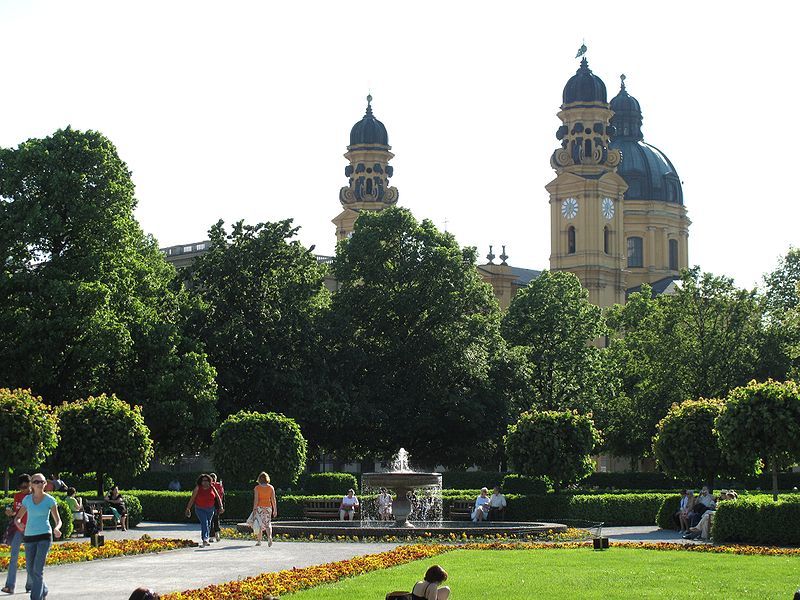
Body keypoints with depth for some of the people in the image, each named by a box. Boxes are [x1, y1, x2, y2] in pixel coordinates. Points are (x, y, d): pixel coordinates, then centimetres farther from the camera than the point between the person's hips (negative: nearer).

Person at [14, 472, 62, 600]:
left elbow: (58, 520, 1)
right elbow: (17, 518, 11)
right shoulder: (27, 499, 4)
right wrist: (19, 524, -14)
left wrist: (56, 529, -22)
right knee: (30, 569, 10)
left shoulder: (49, 500, -4)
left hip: (44, 536, -4)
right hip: (29, 537, 4)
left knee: (38, 569, -14)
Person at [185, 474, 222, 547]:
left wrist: (221, 506, -5)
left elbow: (218, 497, 3)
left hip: (210, 509, 4)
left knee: (208, 524, 14)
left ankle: (207, 539, 29)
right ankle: (205, 540, -27)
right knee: (204, 523, -18)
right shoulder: (198, 488, -9)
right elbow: (192, 499, -7)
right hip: (200, 509, -4)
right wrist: (188, 509, -8)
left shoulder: (212, 488, -2)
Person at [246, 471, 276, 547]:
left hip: (259, 507, -2)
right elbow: (273, 499, 1)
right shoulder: (271, 488, 2)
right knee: (268, 523, 10)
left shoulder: (257, 488, -5)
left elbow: (256, 500, -10)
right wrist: (275, 510, 7)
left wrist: (254, 510, -8)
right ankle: (269, 537, -13)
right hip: (268, 507, 2)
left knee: (259, 524, 9)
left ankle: (259, 541, 12)